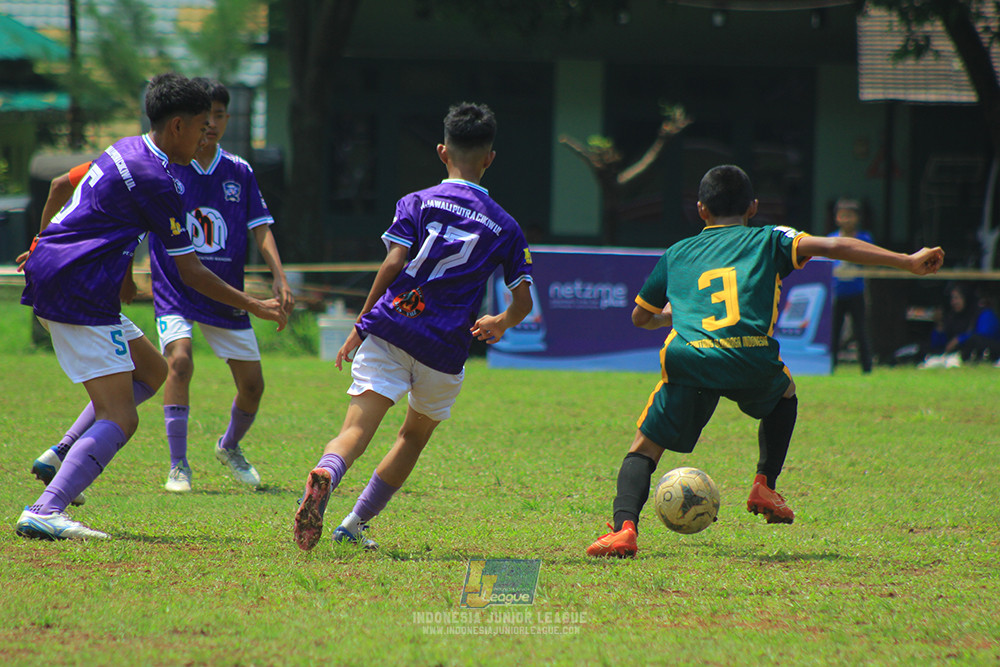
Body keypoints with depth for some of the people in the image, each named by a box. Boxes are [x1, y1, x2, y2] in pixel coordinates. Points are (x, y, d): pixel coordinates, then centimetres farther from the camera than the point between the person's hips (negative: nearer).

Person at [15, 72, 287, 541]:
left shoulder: (125, 151, 15)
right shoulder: (157, 182, -14)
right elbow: (189, 271, -10)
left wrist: (45, 249, 44)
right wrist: (253, 306, 0)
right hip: (79, 295, -10)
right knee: (119, 419, -14)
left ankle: (62, 457, 13)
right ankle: (44, 511, -28)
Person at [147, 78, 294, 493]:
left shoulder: (239, 172, 3)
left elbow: (260, 228, 2)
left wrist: (279, 277, -11)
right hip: (175, 290, -4)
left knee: (252, 384, 4)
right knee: (180, 360, -27)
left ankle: (230, 447, 36)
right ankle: (178, 465, -19)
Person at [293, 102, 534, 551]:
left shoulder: (418, 203, 7)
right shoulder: (504, 226, 12)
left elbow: (393, 264, -5)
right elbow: (523, 302, 11)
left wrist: (360, 325, 1)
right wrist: (500, 324, 33)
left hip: (390, 329, -1)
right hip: (445, 347, 1)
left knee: (356, 429, -13)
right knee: (415, 436, 23)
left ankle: (326, 475, -46)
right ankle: (354, 525, 24)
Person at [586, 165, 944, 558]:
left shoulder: (677, 254, 27)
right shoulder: (768, 241, 21)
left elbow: (640, 317, 37)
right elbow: (829, 246, 6)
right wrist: (908, 262, 3)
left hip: (689, 362, 0)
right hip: (753, 361, 0)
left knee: (644, 450, 11)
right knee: (784, 393, 35)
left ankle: (624, 527, -16)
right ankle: (765, 486, 21)